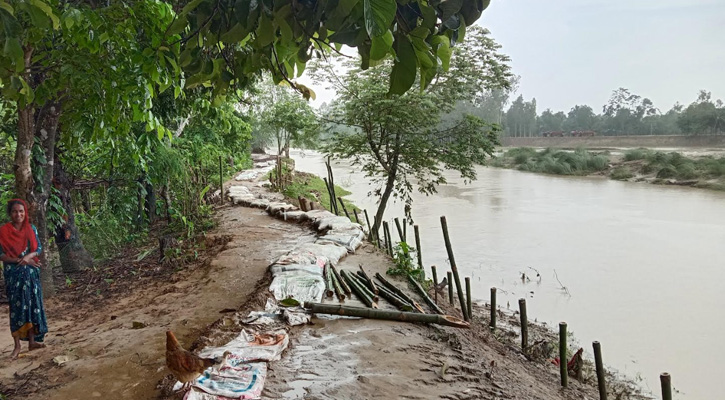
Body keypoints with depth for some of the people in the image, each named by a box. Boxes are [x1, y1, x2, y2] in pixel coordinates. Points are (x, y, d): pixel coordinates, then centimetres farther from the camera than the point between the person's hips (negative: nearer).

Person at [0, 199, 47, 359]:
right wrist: (19, 260, -18)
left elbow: (38, 248, 2)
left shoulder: (31, 229, 3)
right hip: (13, 274, -3)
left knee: (32, 304, 3)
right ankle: (17, 345, 3)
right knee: (16, 307, -2)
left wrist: (28, 257, -17)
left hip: (31, 273, 3)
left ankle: (32, 340, 11)